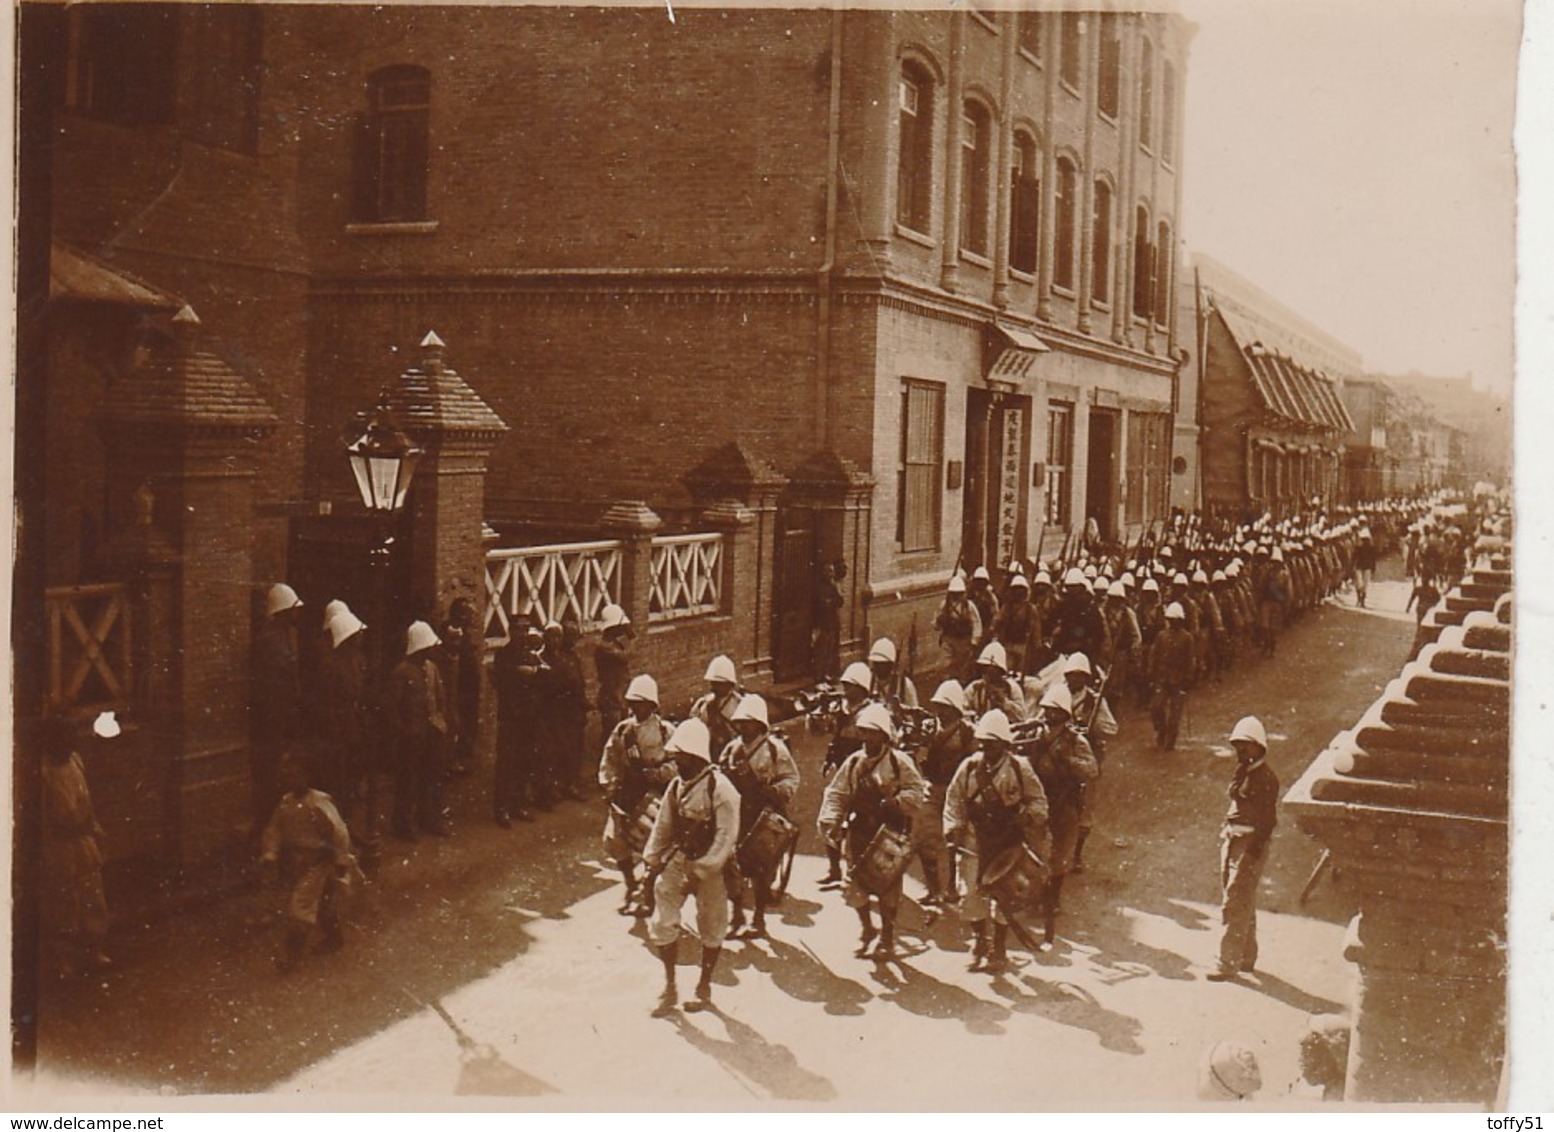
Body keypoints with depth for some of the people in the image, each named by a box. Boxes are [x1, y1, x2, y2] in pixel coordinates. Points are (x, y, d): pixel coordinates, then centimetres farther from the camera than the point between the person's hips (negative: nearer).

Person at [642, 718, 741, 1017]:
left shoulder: (720, 788, -18)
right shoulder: (676, 785, 3)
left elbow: (727, 835, -20)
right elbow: (663, 825, 11)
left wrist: (701, 871, -22)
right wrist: (652, 859, 3)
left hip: (710, 867, -5)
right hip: (677, 860, 5)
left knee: (711, 929, 10)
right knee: (661, 924, 0)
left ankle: (704, 989, 28)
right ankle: (669, 988, 16)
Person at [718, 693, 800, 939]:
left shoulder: (775, 748, -4)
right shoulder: (731, 750, 12)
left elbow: (791, 778, -6)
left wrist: (774, 792, -23)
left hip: (765, 818, -5)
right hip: (735, 816, 5)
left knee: (761, 868, 3)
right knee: (732, 865, 5)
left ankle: (759, 919, 16)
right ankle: (737, 915, 21)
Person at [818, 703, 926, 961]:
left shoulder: (899, 762, -5)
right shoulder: (854, 762, 6)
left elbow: (915, 793, -10)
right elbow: (836, 793, 5)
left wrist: (892, 803, -24)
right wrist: (830, 821, -9)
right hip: (859, 832, 4)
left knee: (888, 889, 4)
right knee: (854, 886, 4)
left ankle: (887, 939, 19)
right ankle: (867, 929, 28)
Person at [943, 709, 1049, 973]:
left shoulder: (1019, 768, -6)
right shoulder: (969, 767, 0)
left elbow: (1038, 801, 0)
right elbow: (954, 800, 7)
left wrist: (1025, 819, -17)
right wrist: (953, 829, -3)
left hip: (1008, 843, -2)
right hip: (976, 842, 2)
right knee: (973, 894, 5)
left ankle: (999, 950, 18)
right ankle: (980, 944, 26)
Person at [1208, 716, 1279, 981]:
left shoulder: (1265, 777, -11)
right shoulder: (1242, 773, 16)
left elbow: (1269, 818, -14)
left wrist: (1257, 846, -20)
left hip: (1250, 844, -9)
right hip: (1232, 840, 9)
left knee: (1236, 904, -11)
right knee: (1243, 903, 16)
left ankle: (1229, 962, -10)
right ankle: (1246, 957, 26)